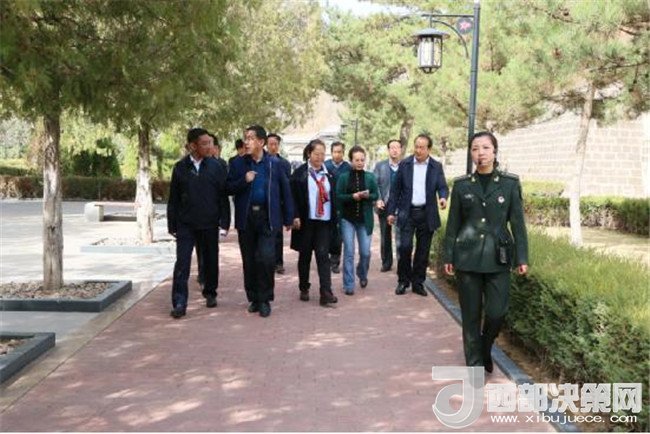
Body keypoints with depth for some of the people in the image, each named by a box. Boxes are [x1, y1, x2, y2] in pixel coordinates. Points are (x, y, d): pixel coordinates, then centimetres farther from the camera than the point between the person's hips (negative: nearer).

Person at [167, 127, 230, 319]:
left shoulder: (215, 167, 0)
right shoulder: (180, 168, 1)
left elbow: (223, 195, 1)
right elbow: (173, 198, 5)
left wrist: (224, 220, -4)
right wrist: (172, 224, 4)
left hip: (209, 224, 1)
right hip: (185, 224, -1)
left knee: (211, 260, 12)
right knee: (182, 263, -7)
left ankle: (210, 293, 32)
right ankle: (179, 304, -4)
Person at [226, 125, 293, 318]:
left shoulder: (274, 164, 0)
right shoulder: (238, 163, 4)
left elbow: (285, 191, 4)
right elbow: (229, 188, 3)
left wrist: (288, 218, 4)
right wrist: (244, 180, -15)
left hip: (267, 217, -2)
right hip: (245, 217, 2)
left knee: (266, 258, -11)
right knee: (249, 260, 9)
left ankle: (265, 299, 5)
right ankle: (253, 298, 22)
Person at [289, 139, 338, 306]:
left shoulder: (328, 173, 8)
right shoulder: (300, 173, -2)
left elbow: (333, 197, 10)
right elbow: (293, 196, -6)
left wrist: (334, 218, 6)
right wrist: (295, 216, -14)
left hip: (324, 221, 2)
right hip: (305, 221, -2)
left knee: (323, 255, -5)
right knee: (305, 256, 9)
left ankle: (326, 293, -9)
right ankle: (304, 289, 24)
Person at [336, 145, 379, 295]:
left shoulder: (370, 177, 3)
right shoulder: (344, 177, -2)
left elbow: (376, 195, 5)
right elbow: (338, 196, -4)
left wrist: (367, 196, -15)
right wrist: (353, 196, -19)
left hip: (365, 219, 2)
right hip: (347, 219, -1)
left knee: (365, 252, 4)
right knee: (349, 252, -3)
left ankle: (362, 275, 35)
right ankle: (348, 285, 5)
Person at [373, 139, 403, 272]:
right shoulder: (380, 165, 5)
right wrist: (377, 200, -12)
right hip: (384, 206, 3)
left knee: (400, 237, -8)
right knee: (385, 237, 12)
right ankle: (386, 263, 23)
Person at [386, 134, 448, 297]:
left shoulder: (436, 167, 3)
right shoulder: (404, 164, 2)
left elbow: (442, 186, -2)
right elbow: (396, 189, 5)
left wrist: (443, 197, -25)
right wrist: (391, 211, 1)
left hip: (427, 214, 1)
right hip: (407, 212, -1)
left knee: (423, 250, 6)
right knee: (405, 246, -9)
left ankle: (418, 282, 17)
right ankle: (403, 281, 7)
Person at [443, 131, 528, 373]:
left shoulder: (510, 183, 1)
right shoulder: (461, 184, 2)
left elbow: (517, 222, 2)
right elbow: (453, 224, 6)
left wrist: (522, 257, -1)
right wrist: (448, 257, 5)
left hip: (498, 257, 0)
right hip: (468, 256, 1)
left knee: (497, 312, -4)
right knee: (471, 314, 4)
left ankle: (485, 350, 26)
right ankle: (475, 364, 18)